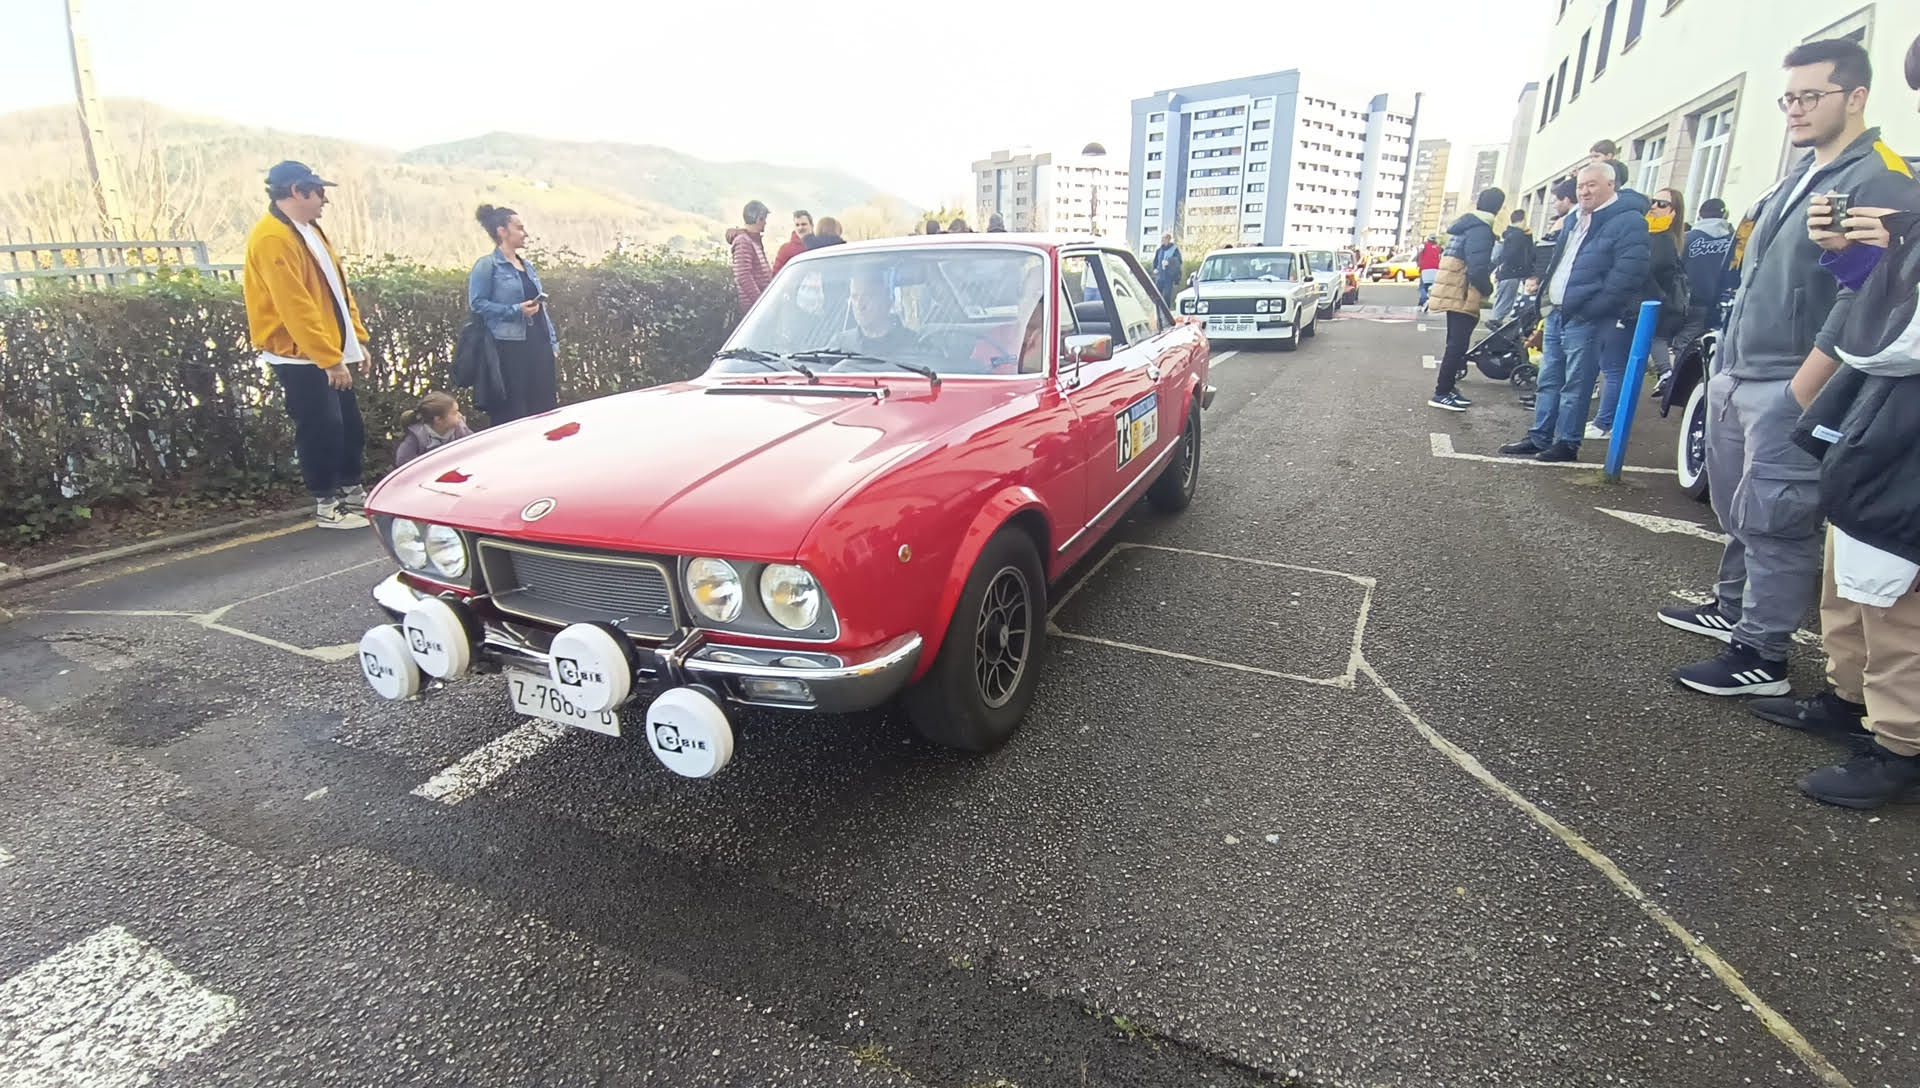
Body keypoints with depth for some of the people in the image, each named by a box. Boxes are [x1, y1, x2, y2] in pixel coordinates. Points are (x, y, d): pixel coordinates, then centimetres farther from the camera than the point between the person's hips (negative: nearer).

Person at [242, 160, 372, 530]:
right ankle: (326, 505, 7)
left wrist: (357, 337, 13)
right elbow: (296, 307, -22)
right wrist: (330, 358, -24)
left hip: (330, 352, 9)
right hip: (301, 357, -9)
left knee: (350, 425, 13)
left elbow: (337, 287, 18)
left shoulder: (308, 230, 14)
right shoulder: (272, 238, -17)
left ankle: (351, 492, 26)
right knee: (322, 430, -4)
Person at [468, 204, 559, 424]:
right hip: (510, 346, -7)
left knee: (546, 407, 5)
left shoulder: (528, 266, 18)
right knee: (513, 412, -5)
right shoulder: (487, 265, -3)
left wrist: (553, 342, 15)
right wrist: (516, 310, -19)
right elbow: (477, 303, -10)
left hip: (538, 344, 7)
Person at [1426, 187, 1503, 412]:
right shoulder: (1481, 230, -14)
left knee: (1456, 345, 15)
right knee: (1457, 346, -8)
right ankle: (1441, 394, -8)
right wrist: (1489, 290, -5)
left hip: (1455, 294, 10)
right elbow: (1477, 269, -21)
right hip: (1463, 297, -10)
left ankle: (1447, 389, 19)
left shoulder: (1467, 226, 15)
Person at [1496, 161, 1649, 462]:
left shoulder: (1628, 222, -8)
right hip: (1556, 313, 8)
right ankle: (1539, 438, 19)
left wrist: (1590, 310, -20)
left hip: (1585, 320, -8)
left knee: (1575, 385, -3)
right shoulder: (1576, 219, 19)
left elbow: (1627, 276, -17)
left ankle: (1567, 444, 4)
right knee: (1549, 380, 12)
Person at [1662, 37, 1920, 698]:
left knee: (1773, 523, -4)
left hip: (1790, 390, -9)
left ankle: (1762, 658, 4)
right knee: (1736, 512, 17)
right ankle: (1733, 611, 32)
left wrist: (1799, 395, -21)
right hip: (1735, 379, 9)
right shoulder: (1796, 176, 17)